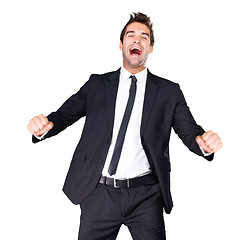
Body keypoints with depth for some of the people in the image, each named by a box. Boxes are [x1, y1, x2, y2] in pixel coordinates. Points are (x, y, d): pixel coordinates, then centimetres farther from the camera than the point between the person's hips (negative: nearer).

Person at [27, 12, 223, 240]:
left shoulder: (169, 91, 6)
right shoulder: (96, 84, 8)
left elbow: (189, 131, 2)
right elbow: (65, 114, 4)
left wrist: (204, 142, -21)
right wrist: (45, 125, -18)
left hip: (145, 196, 0)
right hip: (98, 193, 1)